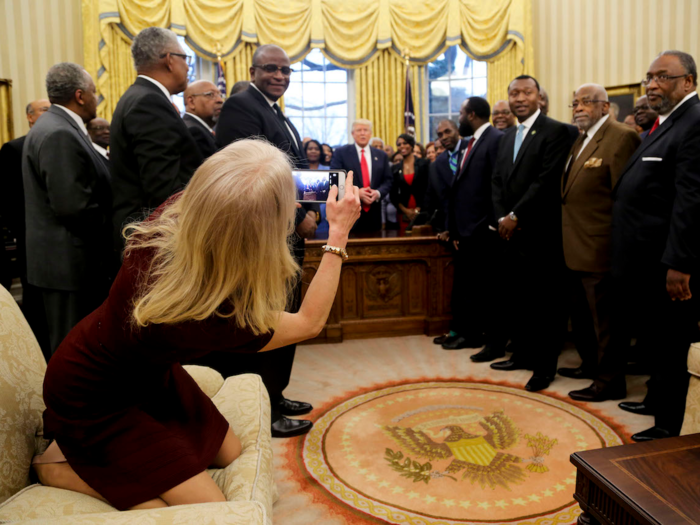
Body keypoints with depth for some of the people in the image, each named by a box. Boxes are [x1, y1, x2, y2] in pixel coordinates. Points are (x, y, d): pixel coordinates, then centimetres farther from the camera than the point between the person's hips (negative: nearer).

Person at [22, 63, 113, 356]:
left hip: (64, 259, 10)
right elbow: (73, 206, -24)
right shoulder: (59, 135, -19)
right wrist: (111, 230, -10)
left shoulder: (56, 127, 14)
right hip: (70, 262, -10)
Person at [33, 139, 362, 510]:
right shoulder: (206, 322, -42)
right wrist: (339, 234, -20)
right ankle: (62, 466, 2)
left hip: (144, 369, 7)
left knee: (228, 454, 14)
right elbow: (310, 322, -23)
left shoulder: (173, 213, -28)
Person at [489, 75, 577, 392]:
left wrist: (515, 216, -14)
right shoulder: (508, 136, 17)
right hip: (511, 232, 7)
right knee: (519, 298, 12)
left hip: (541, 233, -7)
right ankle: (524, 354, 26)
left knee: (544, 302, 1)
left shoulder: (555, 132, -7)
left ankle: (545, 365, 12)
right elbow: (497, 181, 13)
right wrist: (502, 218, -1)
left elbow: (547, 180, -16)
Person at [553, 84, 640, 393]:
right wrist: (567, 240, 12)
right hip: (575, 250, 9)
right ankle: (590, 365, 39)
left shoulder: (621, 137, -13)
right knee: (582, 316, 21)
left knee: (604, 320, 3)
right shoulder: (578, 142, 15)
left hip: (599, 249, -9)